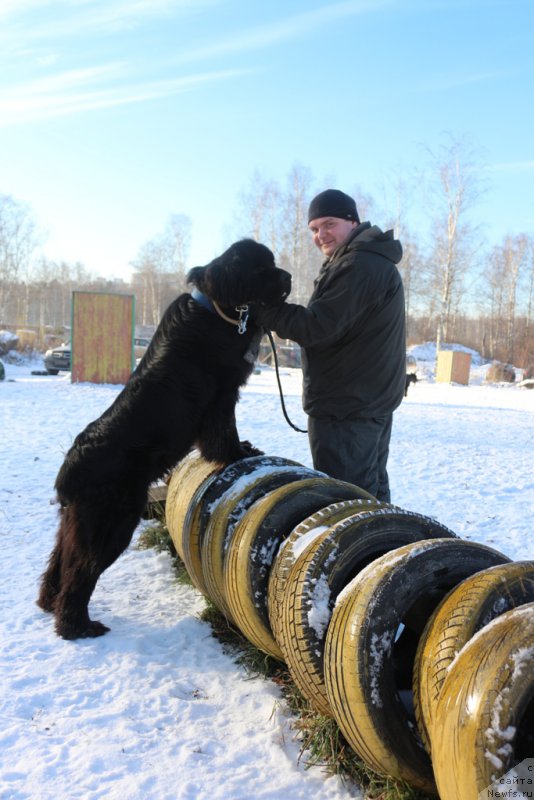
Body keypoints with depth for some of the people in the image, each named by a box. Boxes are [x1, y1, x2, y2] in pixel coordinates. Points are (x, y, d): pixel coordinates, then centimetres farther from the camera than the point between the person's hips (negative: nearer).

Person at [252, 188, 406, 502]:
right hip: (373, 401, 11)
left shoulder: (359, 265, -18)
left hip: (346, 408, -11)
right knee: (372, 490, 18)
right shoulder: (375, 260, 18)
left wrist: (259, 305, -14)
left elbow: (318, 327, -21)